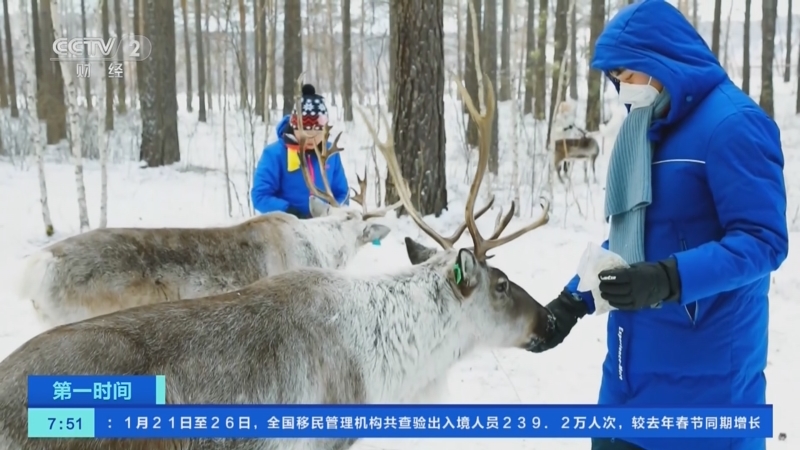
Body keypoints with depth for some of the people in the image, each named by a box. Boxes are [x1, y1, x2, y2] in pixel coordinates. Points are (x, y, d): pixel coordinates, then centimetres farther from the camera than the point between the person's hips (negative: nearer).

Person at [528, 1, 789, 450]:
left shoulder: (733, 123, -15)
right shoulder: (649, 129, 11)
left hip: (704, 369, -8)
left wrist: (669, 279, -32)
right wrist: (574, 300, 7)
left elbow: (762, 241, -20)